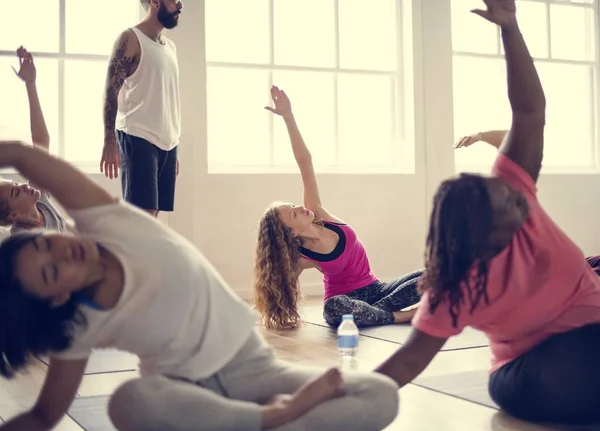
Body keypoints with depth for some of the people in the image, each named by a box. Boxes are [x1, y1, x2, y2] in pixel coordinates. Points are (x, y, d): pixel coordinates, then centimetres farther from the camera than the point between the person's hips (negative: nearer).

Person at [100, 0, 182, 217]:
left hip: (167, 142, 7)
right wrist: (110, 142, -19)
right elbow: (111, 91, -10)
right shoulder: (131, 39, -4)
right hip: (139, 139, -7)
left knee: (151, 214, 5)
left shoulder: (170, 46, 19)